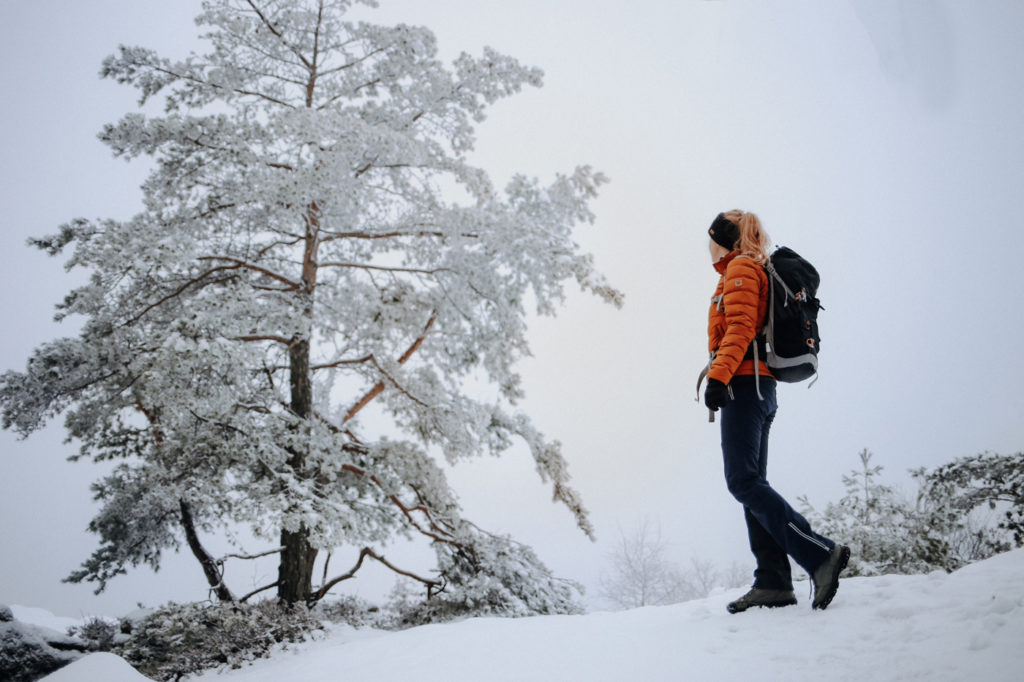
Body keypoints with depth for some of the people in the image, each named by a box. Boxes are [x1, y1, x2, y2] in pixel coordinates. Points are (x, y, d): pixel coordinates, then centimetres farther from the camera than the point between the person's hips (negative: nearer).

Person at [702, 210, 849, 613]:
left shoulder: (741, 267, 0)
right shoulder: (753, 271, 29)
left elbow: (740, 327, -15)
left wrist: (718, 376, -23)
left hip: (743, 383, -10)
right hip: (757, 387, 10)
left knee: (743, 482, -17)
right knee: (751, 483, 2)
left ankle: (820, 554, -22)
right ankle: (773, 582, -5)